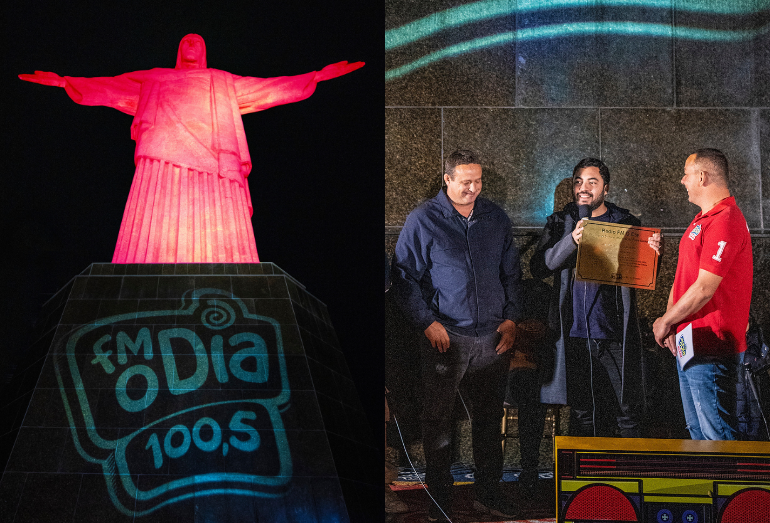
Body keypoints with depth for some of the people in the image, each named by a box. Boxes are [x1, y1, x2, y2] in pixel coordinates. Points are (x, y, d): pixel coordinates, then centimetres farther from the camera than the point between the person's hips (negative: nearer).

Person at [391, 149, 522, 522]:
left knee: (489, 417, 11)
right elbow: (404, 277, -3)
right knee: (438, 419, 2)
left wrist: (511, 317, 5)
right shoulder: (422, 221, -3)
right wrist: (427, 323, -11)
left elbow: (511, 271, 16)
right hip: (445, 337, -4)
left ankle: (488, 493, 22)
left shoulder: (495, 218, 9)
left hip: (492, 336, 4)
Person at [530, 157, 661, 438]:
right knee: (582, 416, 6)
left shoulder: (626, 223, 8)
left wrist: (654, 253, -15)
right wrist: (572, 240, -19)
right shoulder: (560, 223, 10)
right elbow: (539, 267, -5)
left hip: (616, 337, 0)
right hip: (575, 335, 1)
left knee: (628, 416, -1)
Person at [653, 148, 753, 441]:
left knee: (717, 433, -8)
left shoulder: (725, 221, -17)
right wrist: (671, 322, 6)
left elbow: (704, 288, -21)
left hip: (711, 349, -11)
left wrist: (666, 321, -10)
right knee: (697, 429, 15)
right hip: (689, 345, 11)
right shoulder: (703, 219, 17)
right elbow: (684, 278, 20)